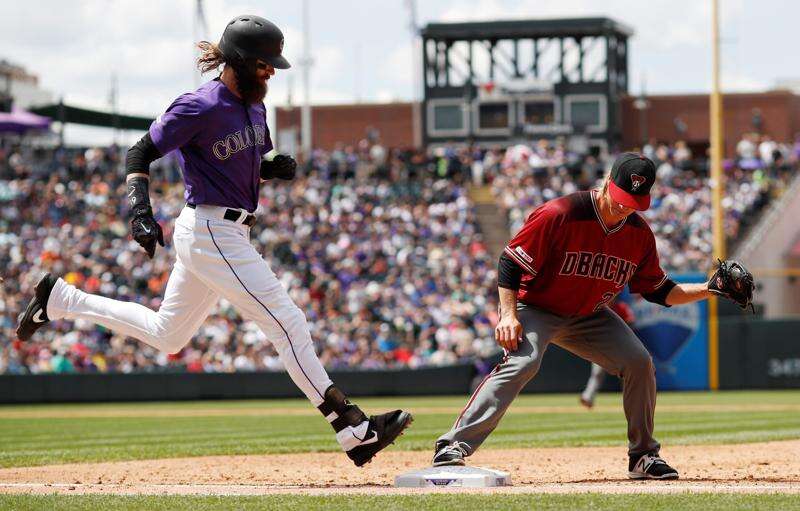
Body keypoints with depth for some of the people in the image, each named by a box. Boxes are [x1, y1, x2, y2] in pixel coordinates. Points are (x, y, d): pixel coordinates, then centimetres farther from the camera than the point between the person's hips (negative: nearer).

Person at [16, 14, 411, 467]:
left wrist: (279, 167, -1)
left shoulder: (254, 107, 9)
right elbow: (140, 154, -14)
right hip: (212, 234, -10)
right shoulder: (201, 107, -17)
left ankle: (60, 299, 27)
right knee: (288, 324, -11)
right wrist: (141, 211, -27)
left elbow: (256, 164, 23)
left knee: (166, 336, 21)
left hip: (230, 235, 10)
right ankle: (356, 431, -9)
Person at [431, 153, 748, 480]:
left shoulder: (639, 234, -7)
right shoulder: (559, 215, -26)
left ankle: (643, 456, 8)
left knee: (639, 362, -8)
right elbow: (510, 262, -20)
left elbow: (659, 291, 4)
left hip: (588, 317, 6)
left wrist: (708, 290, -9)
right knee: (523, 362, -31)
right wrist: (509, 315, -28)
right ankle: (453, 447, -34)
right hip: (536, 308, -6)